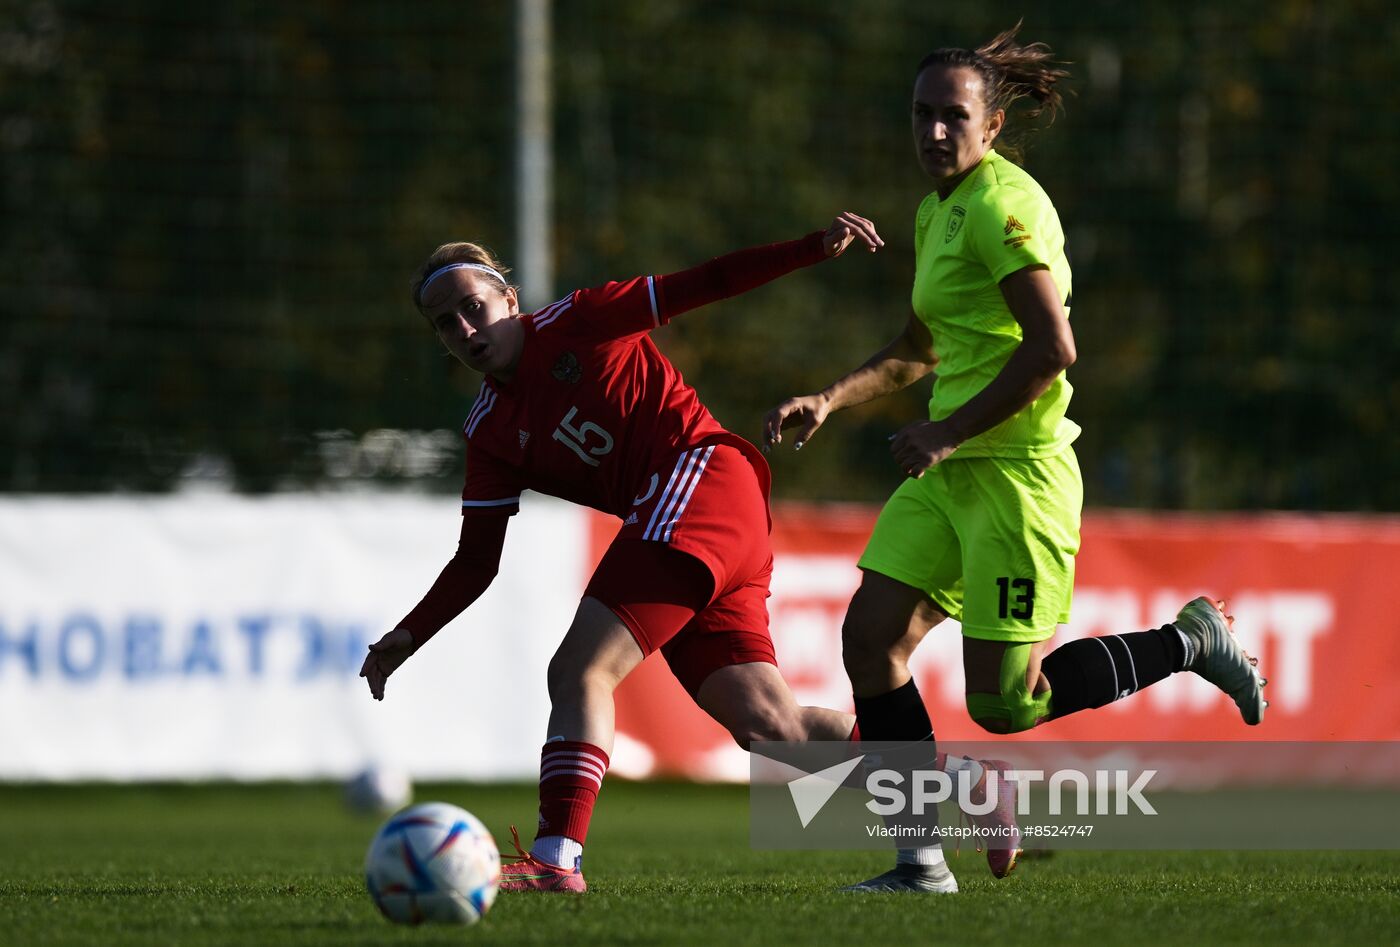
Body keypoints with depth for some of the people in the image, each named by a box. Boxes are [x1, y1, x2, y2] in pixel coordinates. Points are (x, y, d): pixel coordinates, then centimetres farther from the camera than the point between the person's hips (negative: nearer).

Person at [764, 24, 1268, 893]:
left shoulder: (1003, 206, -15)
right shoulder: (938, 211, 15)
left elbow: (1052, 349, -23)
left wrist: (946, 432, -18)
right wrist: (827, 402, 16)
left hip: (1017, 471, -9)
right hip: (949, 470, 9)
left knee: (1002, 704, -7)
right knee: (871, 639, -2)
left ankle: (1191, 641, 13)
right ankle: (922, 861, 4)